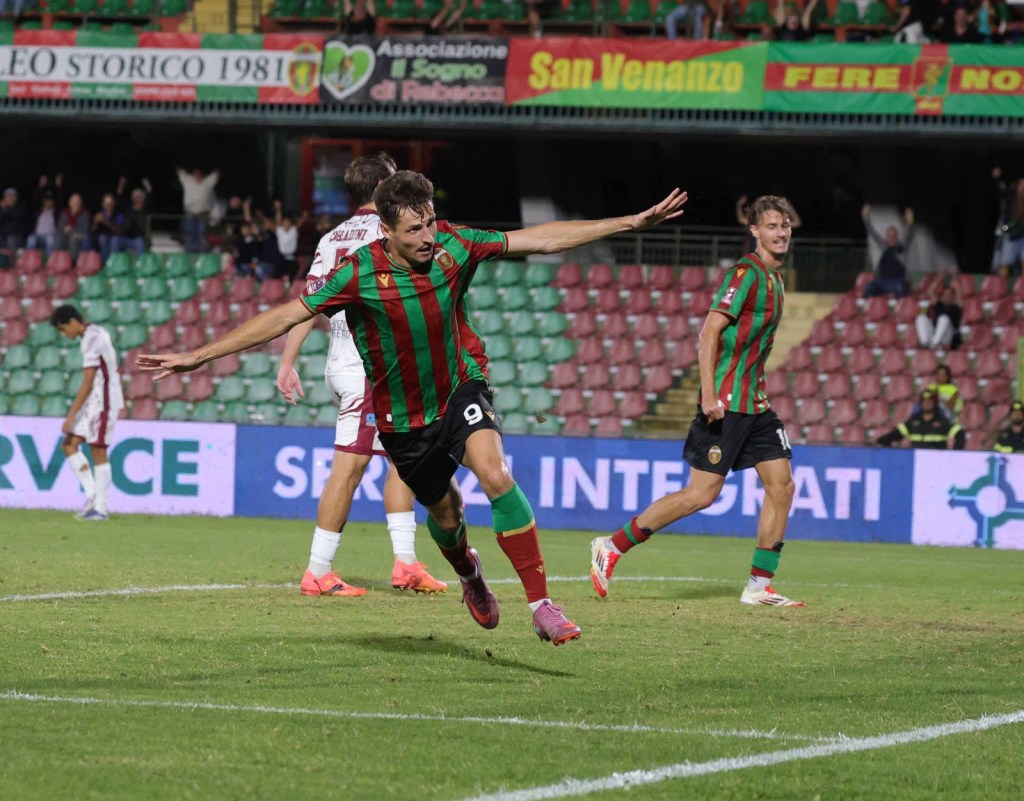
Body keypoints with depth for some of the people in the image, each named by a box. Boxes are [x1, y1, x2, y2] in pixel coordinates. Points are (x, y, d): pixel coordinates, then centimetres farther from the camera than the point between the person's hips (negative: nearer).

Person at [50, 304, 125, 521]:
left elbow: (87, 383, -21)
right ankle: (92, 494, 3)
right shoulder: (97, 332, 13)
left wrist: (72, 415, -21)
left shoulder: (92, 340, -18)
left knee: (98, 452, -5)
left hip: (102, 402, -10)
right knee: (69, 445, 4)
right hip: (94, 403, 10)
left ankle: (100, 507, 1)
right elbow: (110, 369, 22)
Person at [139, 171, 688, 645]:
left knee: (494, 473, -27)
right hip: (402, 415, 0)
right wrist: (199, 356, -23)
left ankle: (541, 605, -24)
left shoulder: (454, 246, -15)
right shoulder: (358, 274, -22)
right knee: (445, 514, 15)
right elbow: (284, 317, -19)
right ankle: (468, 574, 54)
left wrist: (633, 223, -7)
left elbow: (541, 240, -7)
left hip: (460, 388, 0)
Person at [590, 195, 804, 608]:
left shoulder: (774, 277, 16)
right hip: (726, 401, -9)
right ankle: (612, 546, 1)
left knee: (781, 485, 1)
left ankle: (759, 586, 6)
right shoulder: (746, 273, -12)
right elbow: (710, 330, -18)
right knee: (702, 493, -10)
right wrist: (709, 393, -24)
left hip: (754, 402, 9)